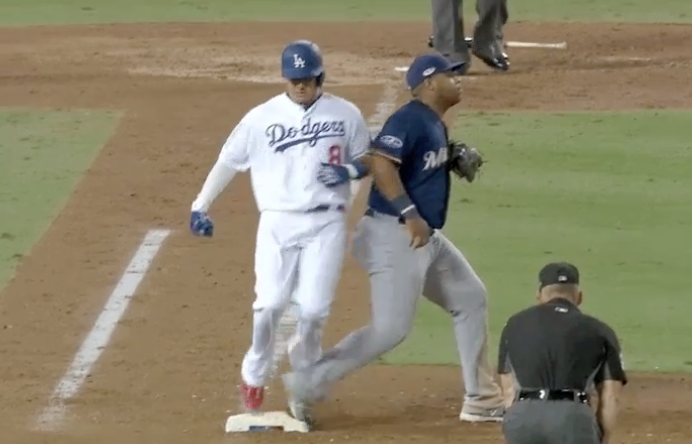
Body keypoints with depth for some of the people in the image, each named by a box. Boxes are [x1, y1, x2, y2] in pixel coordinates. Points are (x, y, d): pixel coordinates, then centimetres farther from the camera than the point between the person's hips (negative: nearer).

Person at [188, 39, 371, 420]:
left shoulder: (346, 115, 4)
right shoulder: (263, 117, 2)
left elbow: (364, 160, 14)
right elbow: (228, 162, 8)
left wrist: (351, 171, -9)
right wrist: (200, 206, 7)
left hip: (325, 224, 0)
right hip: (277, 222, 0)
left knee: (313, 308, -6)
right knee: (270, 303, -9)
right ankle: (254, 378, 12)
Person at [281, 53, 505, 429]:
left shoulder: (435, 124, 13)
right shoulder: (409, 119, -16)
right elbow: (380, 163, -27)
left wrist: (460, 160, 6)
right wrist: (409, 214, -30)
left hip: (427, 237, 11)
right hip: (395, 235, -11)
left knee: (470, 299, 16)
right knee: (390, 328, -12)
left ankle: (481, 400, 23)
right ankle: (306, 386, -5)